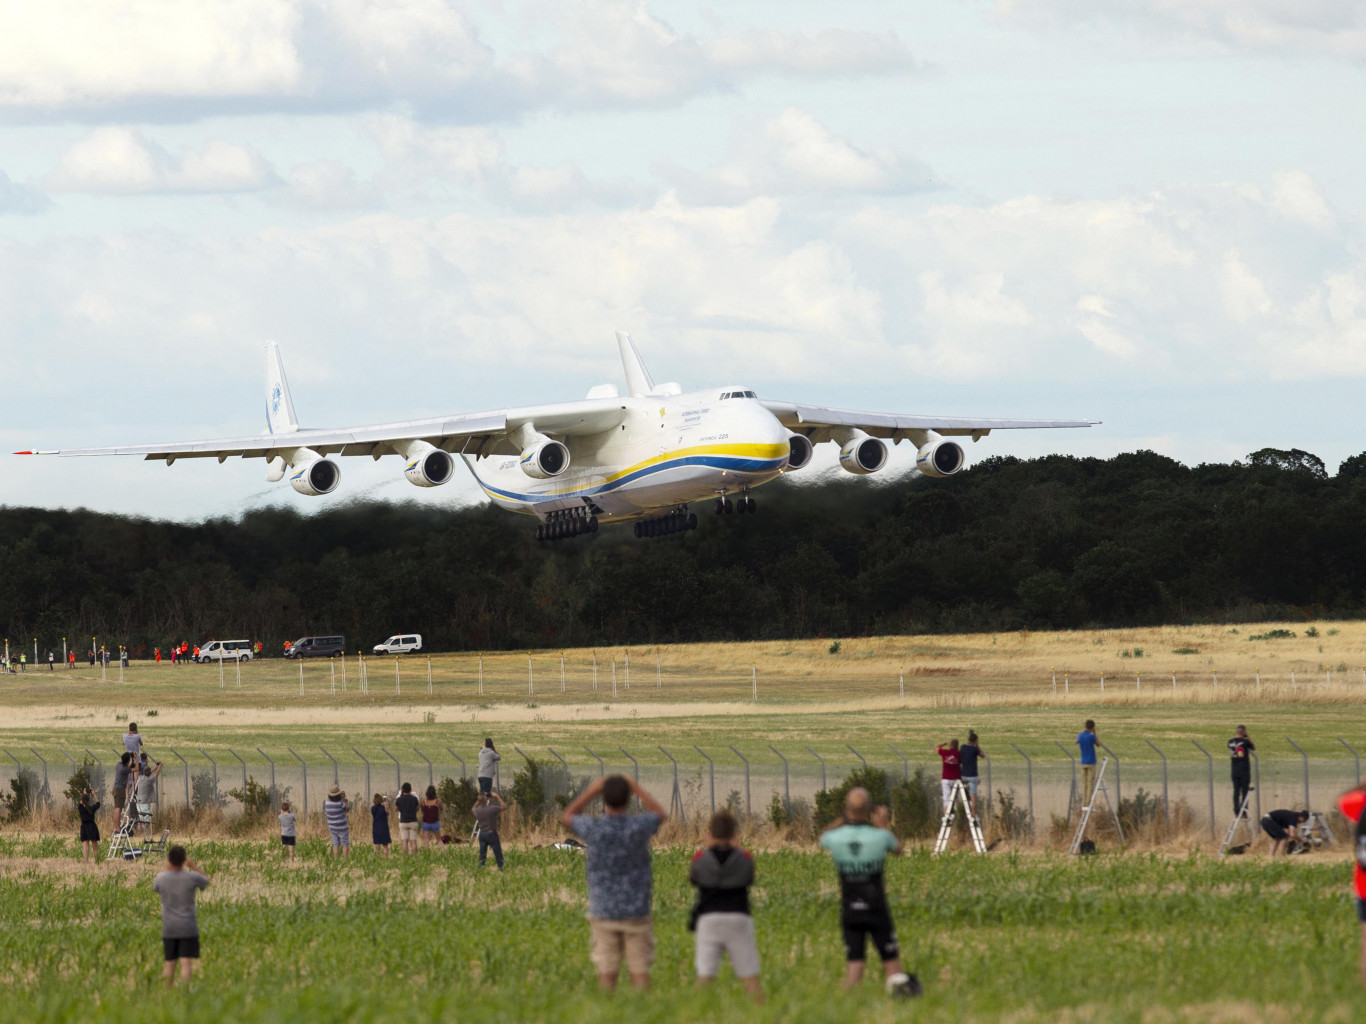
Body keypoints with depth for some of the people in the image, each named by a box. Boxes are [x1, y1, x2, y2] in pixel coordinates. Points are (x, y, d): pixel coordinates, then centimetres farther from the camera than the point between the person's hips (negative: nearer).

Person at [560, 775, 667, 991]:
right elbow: (661, 814, 13)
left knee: (606, 972, 3)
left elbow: (566, 818, 10)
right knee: (639, 971, 3)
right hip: (636, 912, 0)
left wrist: (590, 792, 11)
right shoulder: (639, 826, -13)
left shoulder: (594, 828, -14)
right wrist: (637, 789, 16)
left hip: (603, 913, 0)